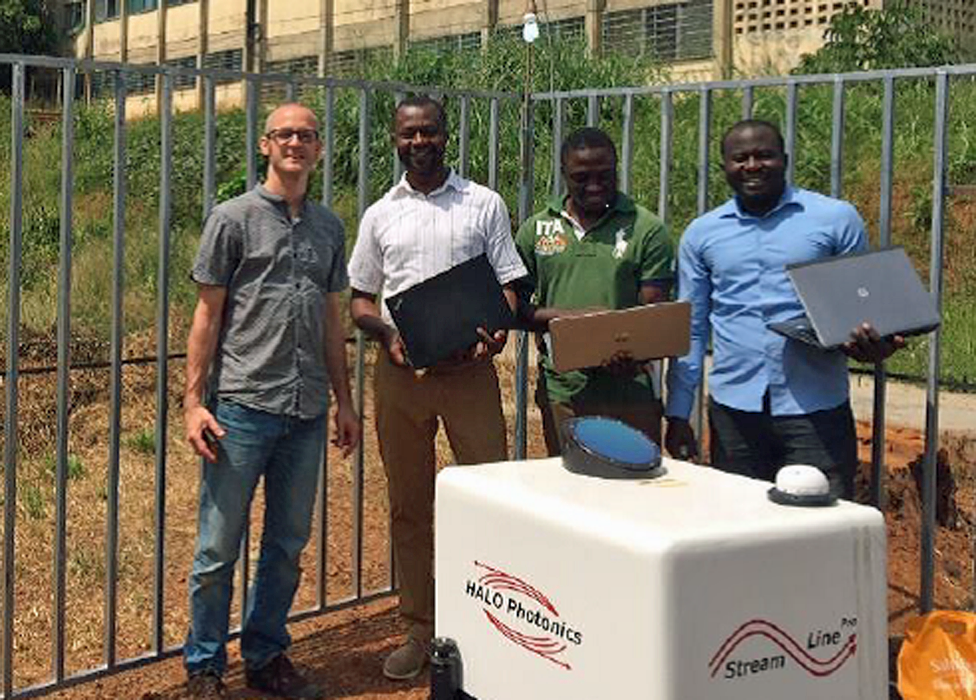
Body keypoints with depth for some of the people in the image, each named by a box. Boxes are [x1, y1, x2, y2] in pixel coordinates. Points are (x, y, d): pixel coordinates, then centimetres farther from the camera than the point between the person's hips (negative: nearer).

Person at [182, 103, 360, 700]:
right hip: (243, 405, -4)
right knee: (219, 548, 2)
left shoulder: (329, 227, 14)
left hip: (308, 412, 5)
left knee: (288, 547, 12)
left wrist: (344, 402, 16)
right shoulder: (234, 218, 0)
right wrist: (194, 401, -8)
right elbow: (208, 315, -1)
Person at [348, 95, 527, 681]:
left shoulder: (484, 205, 6)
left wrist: (497, 330, -16)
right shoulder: (380, 215, 11)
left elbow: (508, 285, 5)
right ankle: (420, 630, 20)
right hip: (400, 370, 2)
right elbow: (359, 299, 13)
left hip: (469, 368, -2)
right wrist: (387, 334, -8)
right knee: (409, 506, 9)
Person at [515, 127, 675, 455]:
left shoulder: (647, 229, 2)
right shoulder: (536, 230, 9)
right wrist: (569, 317, -10)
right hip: (560, 394, 2)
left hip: (629, 393, -2)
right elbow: (514, 307, 7)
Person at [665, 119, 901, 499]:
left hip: (816, 410, -2)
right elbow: (691, 329, 12)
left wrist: (872, 344, -16)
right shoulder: (701, 234, 9)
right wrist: (678, 415, 7)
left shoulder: (836, 219, 2)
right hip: (734, 409, 2)